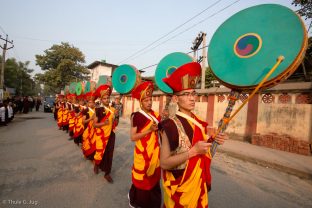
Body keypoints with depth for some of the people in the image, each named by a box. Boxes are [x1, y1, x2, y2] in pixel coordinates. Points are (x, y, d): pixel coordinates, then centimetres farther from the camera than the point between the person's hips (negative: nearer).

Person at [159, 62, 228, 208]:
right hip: (180, 185, -7)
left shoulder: (198, 121, -1)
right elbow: (164, 163, -24)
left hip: (199, 183, 7)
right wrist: (193, 151, -29)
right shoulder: (171, 125, -24)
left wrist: (213, 141, -7)